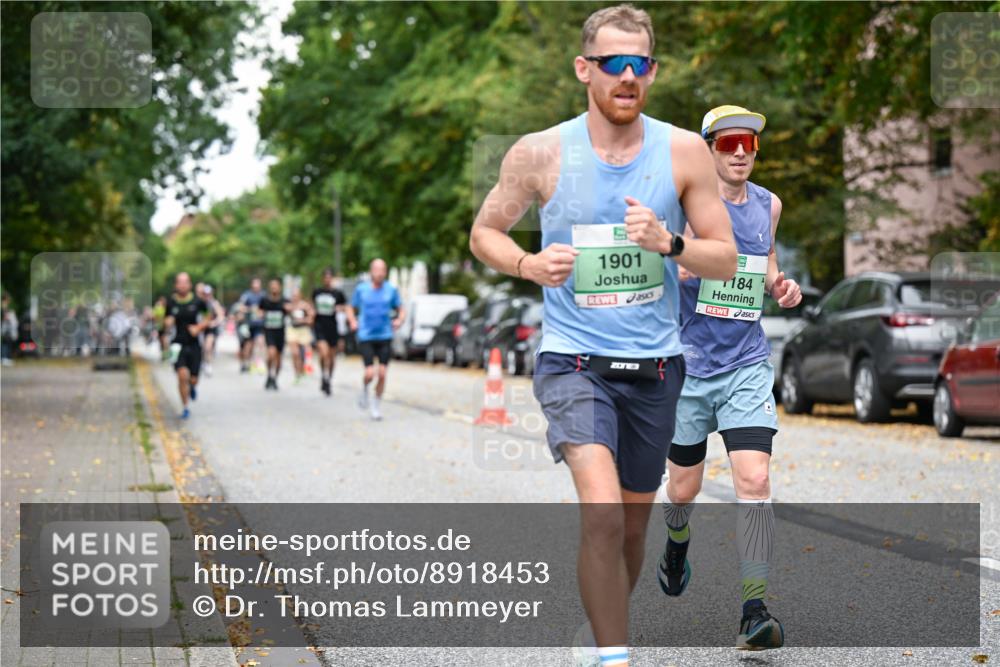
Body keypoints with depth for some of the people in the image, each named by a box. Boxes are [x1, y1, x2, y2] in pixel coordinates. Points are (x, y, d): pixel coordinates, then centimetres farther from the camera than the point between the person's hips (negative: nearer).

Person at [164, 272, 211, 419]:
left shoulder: (197, 302, -3)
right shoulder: (170, 303, -1)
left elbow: (207, 318, 9)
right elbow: (166, 323, 10)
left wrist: (199, 327, -8)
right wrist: (167, 323, -13)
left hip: (194, 345, 1)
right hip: (178, 345, -1)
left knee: (193, 379, 1)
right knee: (183, 375, -16)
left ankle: (192, 386, 41)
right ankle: (184, 407, 1)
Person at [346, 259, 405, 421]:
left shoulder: (391, 290, 2)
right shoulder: (361, 289, 0)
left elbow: (401, 309, 11)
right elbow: (351, 309, 11)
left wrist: (399, 320, -10)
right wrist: (353, 322, -8)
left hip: (385, 336, 1)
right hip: (366, 336, -1)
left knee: (382, 374, -3)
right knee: (370, 373, -12)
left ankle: (377, 406, 16)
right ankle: (364, 389, 23)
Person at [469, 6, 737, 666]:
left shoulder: (684, 151, -2)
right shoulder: (539, 154, -5)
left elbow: (726, 258, 1)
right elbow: (485, 232, 8)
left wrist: (668, 243, -18)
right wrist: (528, 264, -13)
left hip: (655, 365, 3)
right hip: (574, 359, -3)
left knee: (633, 522, 16)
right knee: (602, 510, -24)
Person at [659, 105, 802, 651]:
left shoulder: (768, 204, 7)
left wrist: (780, 287, 4)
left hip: (748, 364, 2)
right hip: (689, 363, -2)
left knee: (754, 481, -14)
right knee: (684, 487, 10)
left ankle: (754, 610, -13)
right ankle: (677, 544, 46)